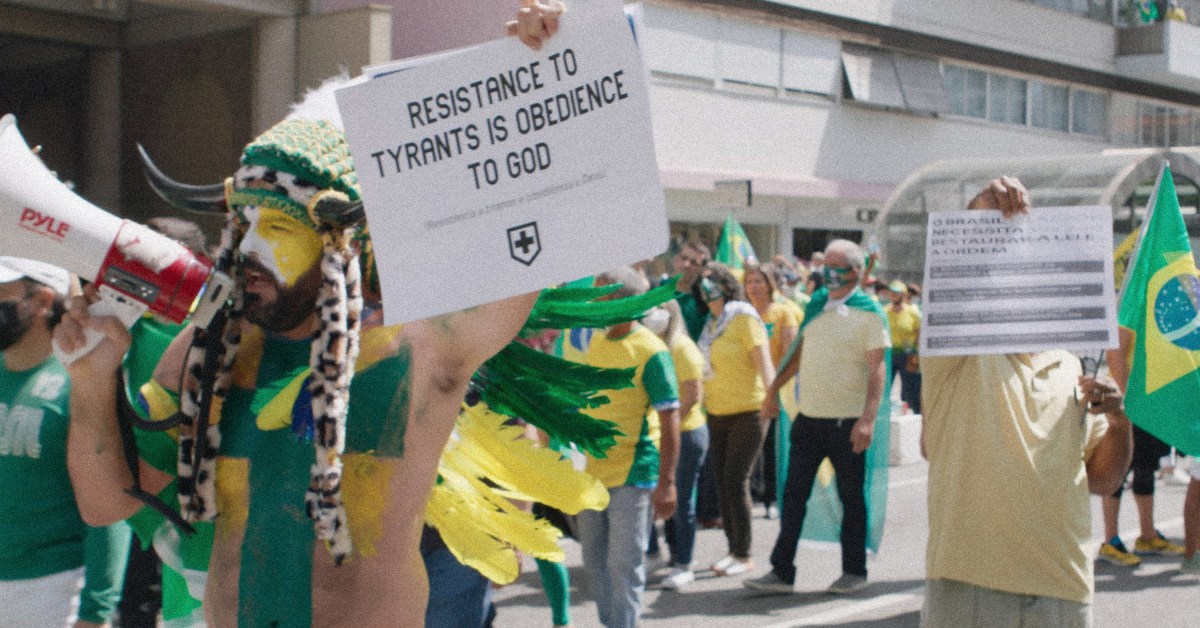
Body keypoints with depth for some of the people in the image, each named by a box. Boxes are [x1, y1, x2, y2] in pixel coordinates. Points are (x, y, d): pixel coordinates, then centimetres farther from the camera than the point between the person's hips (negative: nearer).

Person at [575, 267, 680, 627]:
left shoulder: (650, 351, -14)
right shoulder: (596, 343, 7)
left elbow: (670, 418, -14)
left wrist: (666, 482, -17)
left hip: (632, 475, -7)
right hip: (593, 471, 7)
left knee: (624, 565, -1)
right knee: (594, 561, 15)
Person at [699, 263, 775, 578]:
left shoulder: (744, 318, -10)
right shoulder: (711, 323, 11)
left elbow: (764, 361, -17)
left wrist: (771, 395, -28)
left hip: (748, 412, -7)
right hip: (717, 413, 7)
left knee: (736, 482, -8)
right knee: (721, 483, 7)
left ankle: (744, 556, 1)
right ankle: (733, 550, 17)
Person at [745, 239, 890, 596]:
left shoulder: (869, 313, -8)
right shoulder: (816, 303, 9)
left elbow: (877, 369, -13)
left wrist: (868, 419, -22)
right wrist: (774, 390, 16)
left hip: (847, 421, -5)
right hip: (809, 417, 6)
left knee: (851, 497, 7)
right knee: (793, 495, 5)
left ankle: (854, 571, 19)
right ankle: (782, 571, 9)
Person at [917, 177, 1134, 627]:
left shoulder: (1069, 367, 16)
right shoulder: (958, 354, 0)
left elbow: (1101, 480, 17)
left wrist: (1119, 420, -2)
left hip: (1064, 586, 5)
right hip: (970, 580, -5)